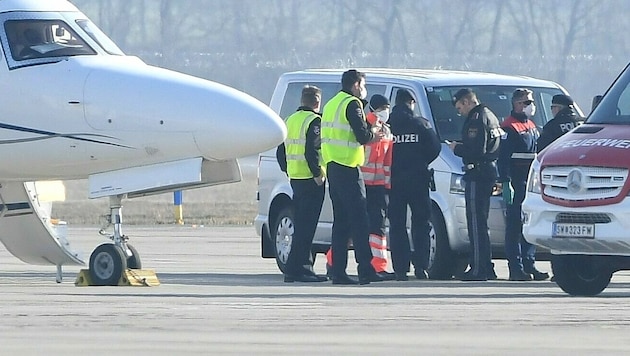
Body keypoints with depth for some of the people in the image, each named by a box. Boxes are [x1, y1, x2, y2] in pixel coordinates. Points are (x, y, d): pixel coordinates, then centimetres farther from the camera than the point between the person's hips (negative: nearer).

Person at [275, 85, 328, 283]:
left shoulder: (291, 120, 16)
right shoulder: (314, 121, -11)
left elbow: (281, 152, 18)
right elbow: (312, 150, -21)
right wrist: (318, 173, -15)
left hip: (295, 178, 9)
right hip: (310, 180, -9)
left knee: (302, 225, 14)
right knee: (306, 226, -9)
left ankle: (304, 266, 16)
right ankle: (295, 269, -13)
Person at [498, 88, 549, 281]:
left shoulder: (531, 126, 19)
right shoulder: (509, 127, -8)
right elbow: (503, 158, -14)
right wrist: (506, 183, -21)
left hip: (532, 183, 9)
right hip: (517, 182, -9)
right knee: (515, 224, -7)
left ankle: (528, 264, 15)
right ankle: (516, 267, -8)